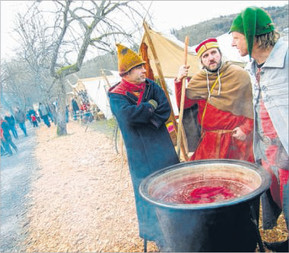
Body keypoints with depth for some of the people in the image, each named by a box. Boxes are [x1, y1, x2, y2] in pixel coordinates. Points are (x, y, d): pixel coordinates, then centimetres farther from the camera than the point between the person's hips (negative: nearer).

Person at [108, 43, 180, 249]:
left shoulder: (151, 86, 3)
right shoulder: (116, 95, -9)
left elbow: (166, 109, -6)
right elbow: (128, 114, -27)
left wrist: (146, 118, -19)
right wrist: (151, 105, -15)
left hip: (163, 146, 4)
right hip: (140, 153, -4)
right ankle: (157, 232, 27)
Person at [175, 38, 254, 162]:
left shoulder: (239, 75, -5)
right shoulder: (198, 80, 4)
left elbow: (252, 104, -3)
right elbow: (184, 103, -2)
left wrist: (246, 128, -12)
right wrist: (179, 81, -14)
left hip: (236, 138, -2)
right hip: (208, 140, 3)